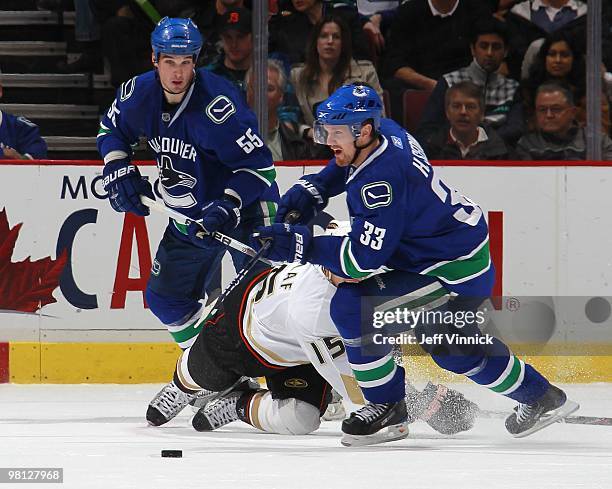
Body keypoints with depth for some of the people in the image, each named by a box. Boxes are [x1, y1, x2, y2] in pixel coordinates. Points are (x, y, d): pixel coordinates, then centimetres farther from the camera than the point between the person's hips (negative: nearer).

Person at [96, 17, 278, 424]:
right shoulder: (139, 94, -8)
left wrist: (226, 207, -36)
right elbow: (113, 128, 15)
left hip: (246, 207, -7)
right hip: (189, 217, 8)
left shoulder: (217, 104, -29)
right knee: (166, 297, 12)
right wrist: (119, 170, -1)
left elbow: (259, 165, -28)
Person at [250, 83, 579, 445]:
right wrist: (312, 190, 10)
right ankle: (539, 398, 46)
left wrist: (301, 244, -30)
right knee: (451, 345, 30)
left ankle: (387, 408, -6)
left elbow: (364, 258, -31)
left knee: (351, 306, -20)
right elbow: (347, 165, 24)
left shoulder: (382, 180, -31)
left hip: (454, 273, -11)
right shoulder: (385, 132, -3)